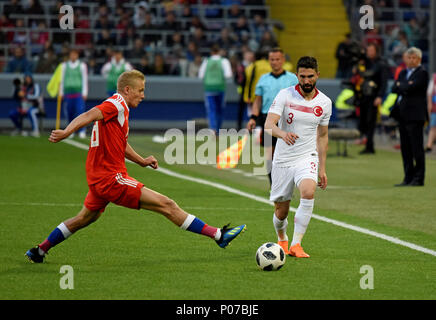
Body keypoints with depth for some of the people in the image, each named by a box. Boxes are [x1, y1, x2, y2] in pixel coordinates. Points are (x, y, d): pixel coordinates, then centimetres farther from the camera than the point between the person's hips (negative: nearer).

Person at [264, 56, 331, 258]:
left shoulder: (324, 103, 2)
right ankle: (282, 240, 39)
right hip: (283, 160, -1)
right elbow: (269, 124, -21)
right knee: (281, 212, 5)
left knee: (308, 193, -29)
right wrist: (283, 134, -44)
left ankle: (296, 244, -24)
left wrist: (322, 168, 13)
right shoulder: (285, 95, -9)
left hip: (307, 158, 1)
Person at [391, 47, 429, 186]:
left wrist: (400, 86, 1)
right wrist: (405, 88, -8)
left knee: (417, 148, -6)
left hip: (415, 115, -8)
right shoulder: (403, 73, 19)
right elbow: (394, 89, 7)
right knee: (405, 148, 8)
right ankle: (408, 178, 13)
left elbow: (410, 88, -16)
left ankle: (418, 178, -3)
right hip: (403, 115, 8)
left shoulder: (422, 73, -4)